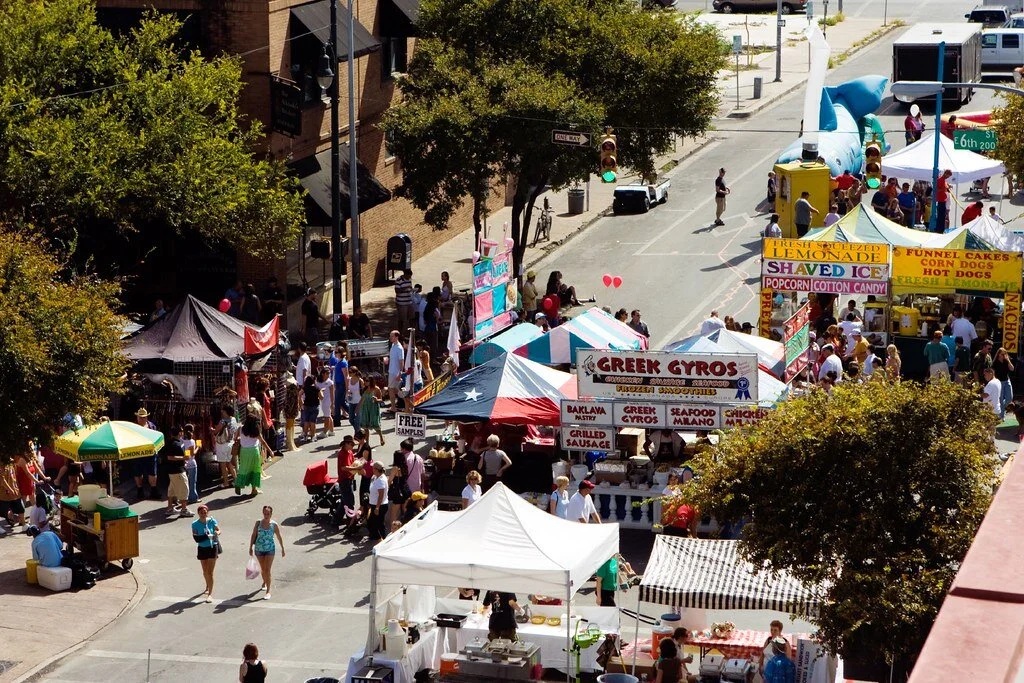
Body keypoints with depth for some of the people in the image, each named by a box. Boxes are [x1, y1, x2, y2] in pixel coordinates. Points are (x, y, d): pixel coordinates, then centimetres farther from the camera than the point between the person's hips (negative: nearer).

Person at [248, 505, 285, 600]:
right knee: (262, 569, 19)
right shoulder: (258, 523, -5)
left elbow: (279, 538, 3)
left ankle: (268, 591, -7)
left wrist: (282, 549, 10)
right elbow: (253, 535, 1)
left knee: (267, 570, -9)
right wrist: (250, 548, 0)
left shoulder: (274, 525, -8)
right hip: (259, 549, 3)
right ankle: (264, 582, 48)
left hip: (270, 549, -3)